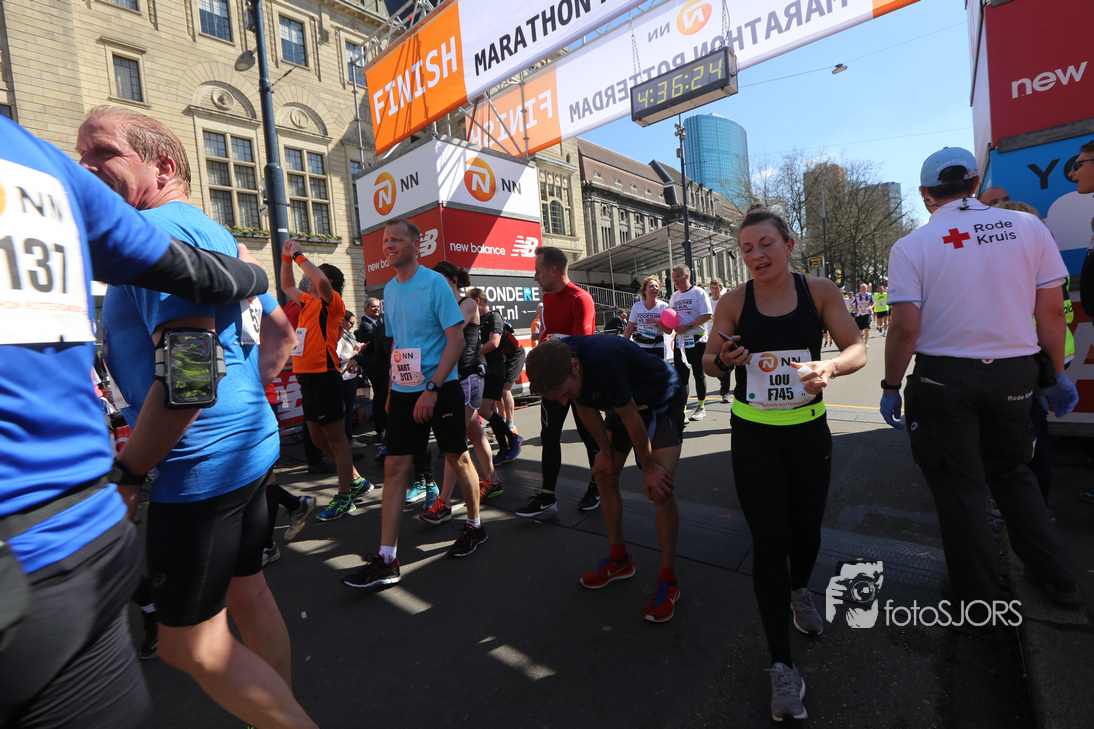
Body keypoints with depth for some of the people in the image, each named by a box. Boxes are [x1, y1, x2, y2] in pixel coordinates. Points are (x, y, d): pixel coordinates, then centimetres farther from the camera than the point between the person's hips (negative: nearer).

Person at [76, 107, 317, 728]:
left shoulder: (161, 227, -13)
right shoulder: (218, 233, 16)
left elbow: (189, 370, -24)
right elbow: (280, 334, 22)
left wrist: (127, 471, -15)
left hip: (200, 462, -10)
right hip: (251, 445, 10)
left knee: (193, 646, 3)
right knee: (248, 595, 22)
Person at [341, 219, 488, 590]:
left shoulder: (434, 282, -9)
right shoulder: (389, 290, 12)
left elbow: (456, 339, -14)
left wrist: (432, 388, -20)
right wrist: (391, 390, 14)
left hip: (440, 388, -5)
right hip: (403, 391, 6)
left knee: (457, 458, 8)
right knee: (394, 466, 1)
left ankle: (475, 526, 30)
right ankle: (387, 560, 7)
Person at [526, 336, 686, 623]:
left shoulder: (603, 358, -42)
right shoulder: (555, 364, -21)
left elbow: (630, 416, -30)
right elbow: (586, 408, -5)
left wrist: (649, 467, -16)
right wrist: (606, 453, 1)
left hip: (663, 402, -7)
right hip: (620, 404, 7)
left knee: (661, 489, -16)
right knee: (604, 475, 8)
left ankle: (668, 580, 3)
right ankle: (619, 560, 27)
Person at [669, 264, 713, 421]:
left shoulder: (698, 292, -6)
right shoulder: (674, 297, 14)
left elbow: (707, 315, -15)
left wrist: (687, 327, -20)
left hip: (697, 339, -5)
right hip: (679, 341, 5)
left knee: (699, 374, 4)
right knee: (681, 375, 4)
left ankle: (701, 407, 17)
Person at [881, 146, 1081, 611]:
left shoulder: (911, 247, -10)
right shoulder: (1029, 227, 0)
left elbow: (905, 329, -14)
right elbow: (1052, 312, 3)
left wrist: (891, 388, -5)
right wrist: (1058, 374, 13)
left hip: (944, 377, -4)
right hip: (1015, 374, 4)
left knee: (958, 487, 9)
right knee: (1010, 471, 25)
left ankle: (978, 595, 25)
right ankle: (1056, 577, 34)